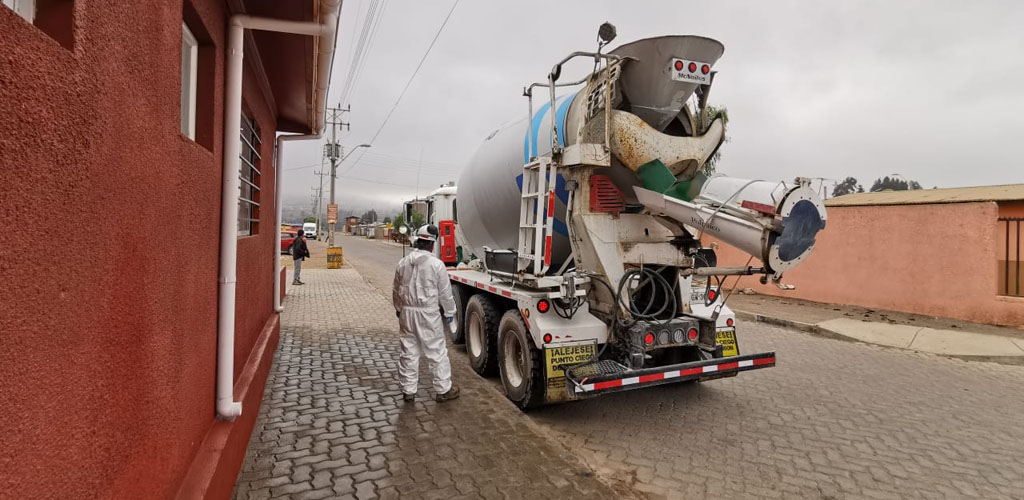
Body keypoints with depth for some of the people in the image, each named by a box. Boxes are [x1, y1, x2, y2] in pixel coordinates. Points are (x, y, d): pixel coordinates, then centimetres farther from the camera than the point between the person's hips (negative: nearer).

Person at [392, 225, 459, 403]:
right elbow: (445, 293, -6)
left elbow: (396, 290, 13)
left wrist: (399, 309, 28)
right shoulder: (436, 264, -11)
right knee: (437, 352, 6)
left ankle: (408, 390, 22)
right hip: (428, 314, -4)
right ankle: (443, 390, 15)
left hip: (406, 313, 5)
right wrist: (450, 312, 8)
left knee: (409, 353, 14)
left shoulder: (403, 263, 3)